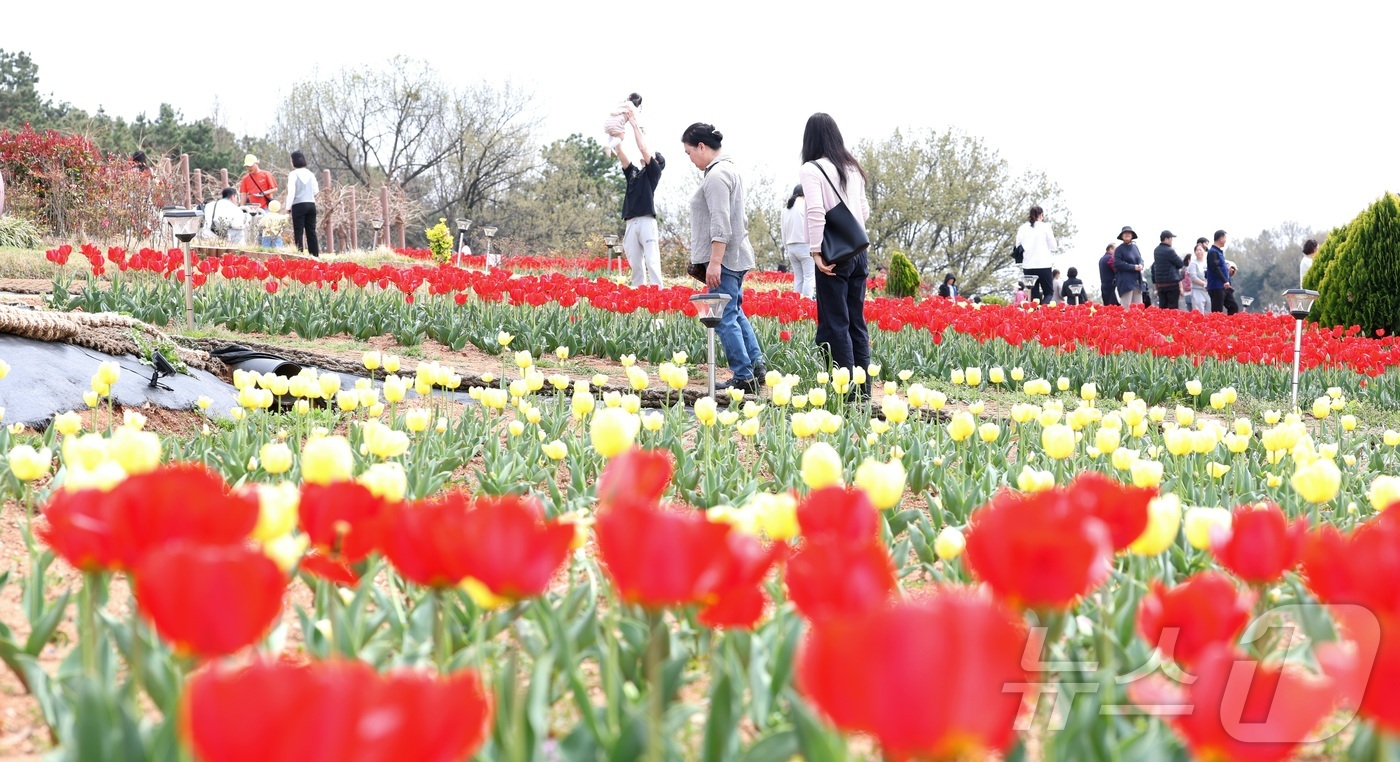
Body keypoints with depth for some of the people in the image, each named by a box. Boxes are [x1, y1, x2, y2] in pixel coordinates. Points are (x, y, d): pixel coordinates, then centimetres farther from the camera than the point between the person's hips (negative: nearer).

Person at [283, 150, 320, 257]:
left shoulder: (293, 174, -7)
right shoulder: (310, 174, 6)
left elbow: (291, 192, -9)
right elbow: (316, 190, 9)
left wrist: (288, 207, -1)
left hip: (298, 205, -4)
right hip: (311, 204, 5)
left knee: (298, 232, -1)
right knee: (311, 231, 8)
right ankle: (315, 255, 6)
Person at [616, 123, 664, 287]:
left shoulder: (653, 172, 8)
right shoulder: (633, 172, 23)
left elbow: (643, 148, 1)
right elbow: (620, 154, 16)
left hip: (646, 221, -5)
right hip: (631, 222, 5)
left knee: (652, 261, -13)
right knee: (635, 263, 2)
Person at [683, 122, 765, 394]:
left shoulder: (716, 175, -15)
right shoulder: (730, 169, 17)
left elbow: (720, 222, -22)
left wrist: (715, 261, -25)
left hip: (724, 258, -11)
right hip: (737, 257, 11)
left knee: (725, 318, -7)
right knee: (735, 312, 17)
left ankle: (743, 377, -6)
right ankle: (756, 363, 11)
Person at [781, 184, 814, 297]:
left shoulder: (786, 209, 14)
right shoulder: (805, 204, -5)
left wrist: (786, 249, 20)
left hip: (791, 246, 7)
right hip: (805, 245, -6)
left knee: (798, 278, 8)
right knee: (809, 277, -7)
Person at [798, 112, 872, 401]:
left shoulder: (812, 169, -8)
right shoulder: (853, 168, 11)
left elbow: (815, 211, -19)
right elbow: (865, 211, 16)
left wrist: (816, 251, -18)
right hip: (859, 251, 6)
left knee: (834, 324, -2)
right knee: (857, 321, 12)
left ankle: (847, 390, -4)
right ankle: (863, 389, 14)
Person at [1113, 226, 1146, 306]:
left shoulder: (1135, 247, 15)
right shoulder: (1119, 249, -4)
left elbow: (1140, 259, 20)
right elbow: (1117, 264, -12)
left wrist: (1140, 265, -5)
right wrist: (1133, 267, -15)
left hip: (1137, 280, 6)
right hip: (1125, 281, -6)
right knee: (1126, 306, -10)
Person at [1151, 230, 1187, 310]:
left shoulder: (1156, 250, 10)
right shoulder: (1169, 251, -14)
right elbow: (1181, 264, -6)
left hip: (1160, 283, 7)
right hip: (1172, 283, -7)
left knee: (1162, 307, 7)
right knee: (1173, 307, -5)